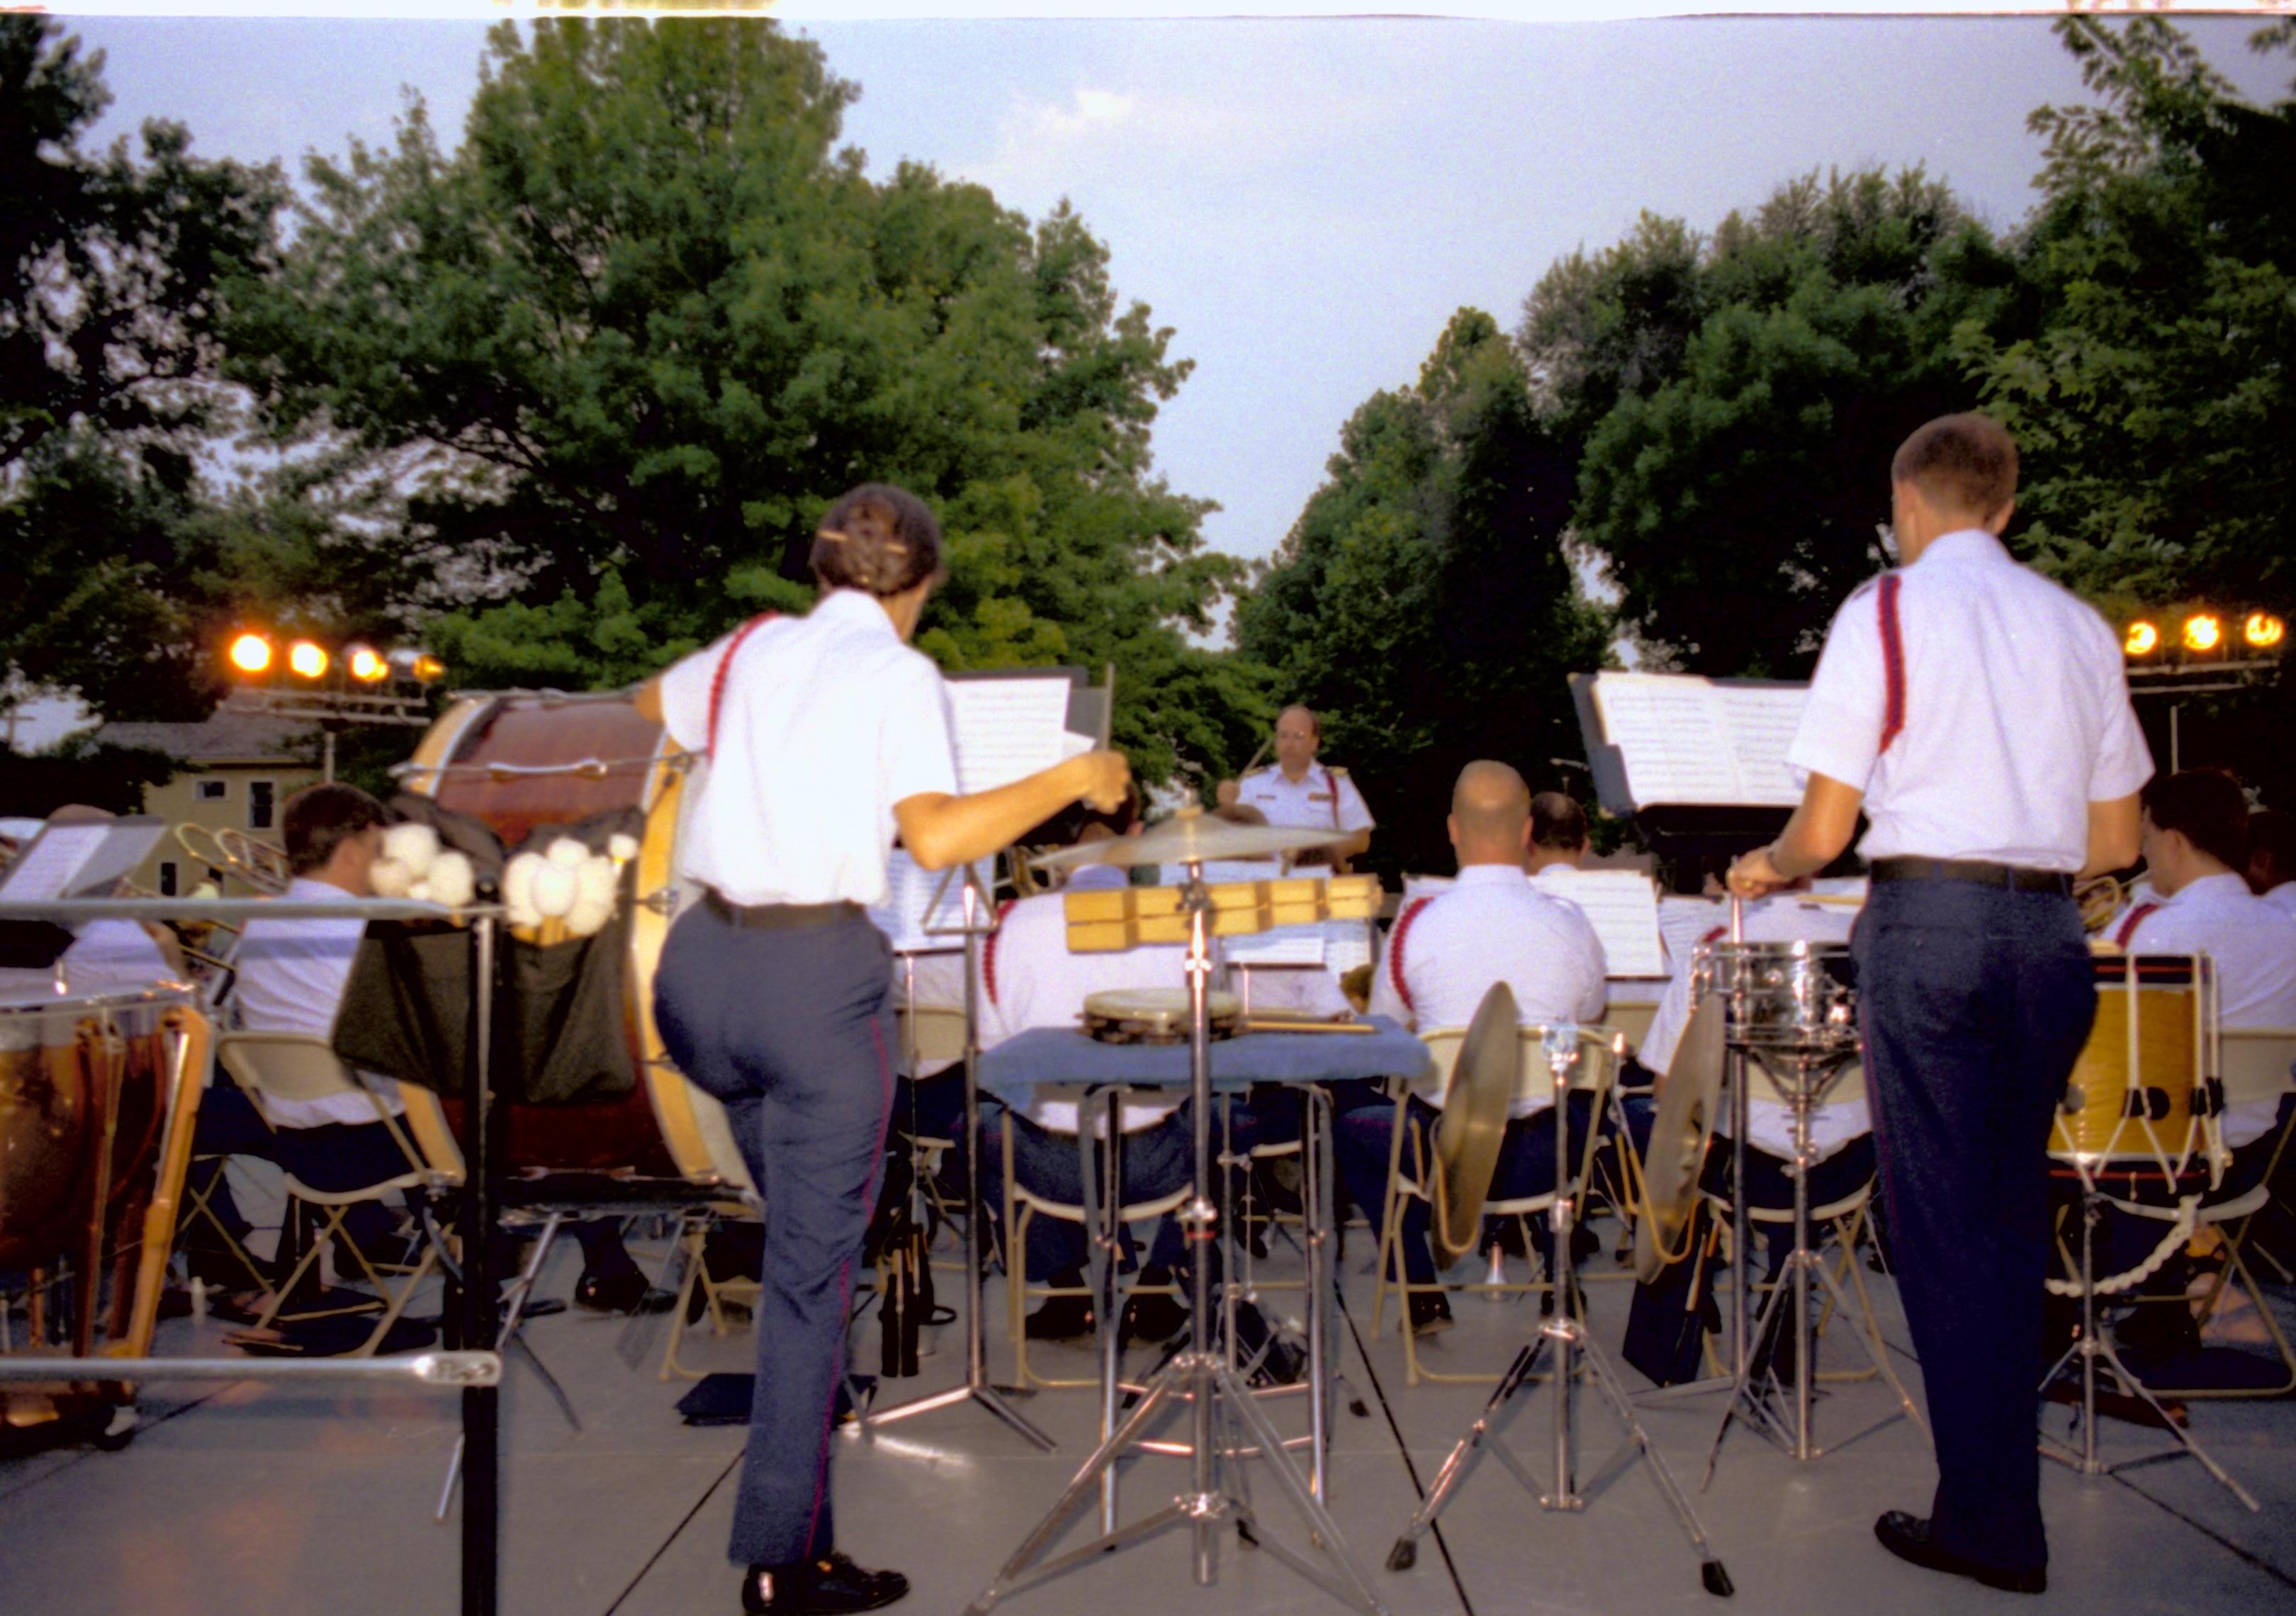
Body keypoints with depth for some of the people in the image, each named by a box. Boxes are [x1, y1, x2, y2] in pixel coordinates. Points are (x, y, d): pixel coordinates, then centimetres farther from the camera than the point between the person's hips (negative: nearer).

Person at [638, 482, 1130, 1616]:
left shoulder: (749, 649, 13)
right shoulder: (898, 673, -4)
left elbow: (648, 703, 33)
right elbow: (933, 836, -17)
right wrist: (1071, 779, -7)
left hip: (702, 966, 6)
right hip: (817, 974, -6)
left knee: (800, 1215, 29)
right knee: (812, 1267, 4)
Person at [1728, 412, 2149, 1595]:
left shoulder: (1886, 610, -3)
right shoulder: (2078, 625, 12)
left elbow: (1822, 832, -5)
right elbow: (2116, 842, 14)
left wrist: (1767, 869, 15)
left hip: (1929, 921, -6)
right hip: (2050, 932, 6)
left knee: (1943, 1224, 1)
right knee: (2012, 1219, 16)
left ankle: (1990, 1522, 6)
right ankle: (2004, 1472, 27)